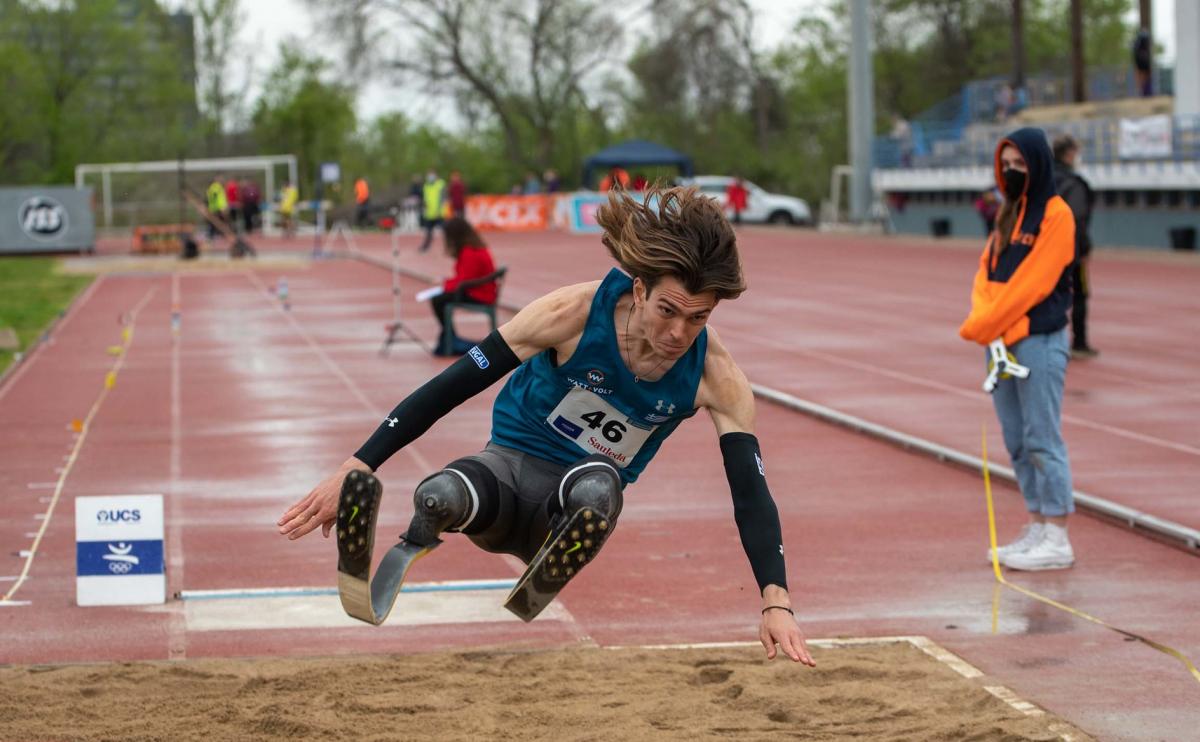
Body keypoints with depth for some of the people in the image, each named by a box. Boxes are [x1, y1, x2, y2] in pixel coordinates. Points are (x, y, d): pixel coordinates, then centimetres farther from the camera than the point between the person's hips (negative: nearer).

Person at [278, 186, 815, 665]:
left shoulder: (714, 377, -17)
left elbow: (751, 493, -16)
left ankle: (537, 591, -14)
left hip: (575, 508, 2)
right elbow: (451, 387, -20)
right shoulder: (575, 313, -23)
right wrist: (354, 469, -23)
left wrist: (776, 603, -30)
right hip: (512, 464, -2)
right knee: (441, 497, -40)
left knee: (598, 488, -39)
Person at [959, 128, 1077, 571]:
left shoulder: (1055, 214, -9)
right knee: (1017, 442, 11)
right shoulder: (1008, 214, 16)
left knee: (1042, 440, -7)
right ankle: (1036, 530, 18)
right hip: (1002, 342, 8)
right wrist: (983, 322, -8)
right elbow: (986, 272, 11)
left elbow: (1031, 283, -16)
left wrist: (982, 326, -16)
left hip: (1039, 340, -8)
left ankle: (1057, 541, -5)